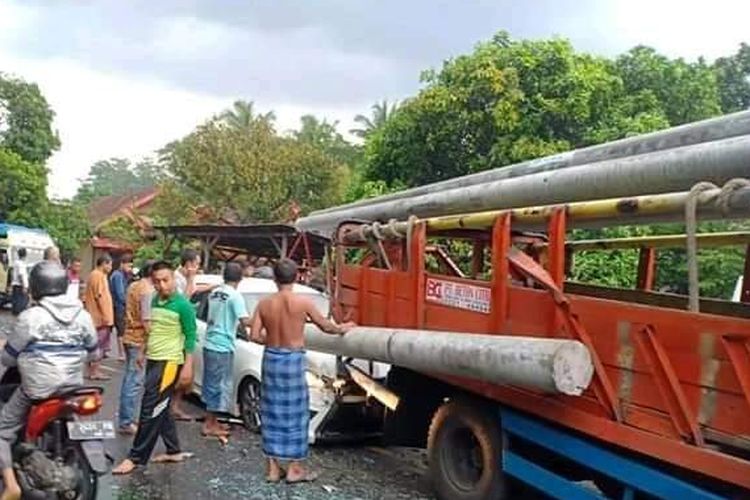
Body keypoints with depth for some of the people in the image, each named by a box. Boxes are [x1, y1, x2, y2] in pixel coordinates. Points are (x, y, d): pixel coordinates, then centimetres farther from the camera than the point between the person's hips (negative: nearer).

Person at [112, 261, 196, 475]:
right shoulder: (155, 300, 8)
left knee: (150, 410, -6)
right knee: (160, 409, 13)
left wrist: (188, 366, -16)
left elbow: (190, 336, -12)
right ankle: (174, 451, 24)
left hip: (169, 362, -8)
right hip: (153, 360, 8)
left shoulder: (182, 305, -14)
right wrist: (144, 352, 20)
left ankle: (136, 458, 0)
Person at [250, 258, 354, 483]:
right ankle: (295, 468, 12)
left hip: (271, 358, 4)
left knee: (273, 413, 11)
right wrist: (341, 329, 20)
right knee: (295, 413, 6)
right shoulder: (303, 301, -10)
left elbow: (254, 336, -2)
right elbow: (325, 326, 1)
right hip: (293, 359, -3)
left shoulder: (264, 304, -2)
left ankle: (273, 467, 17)